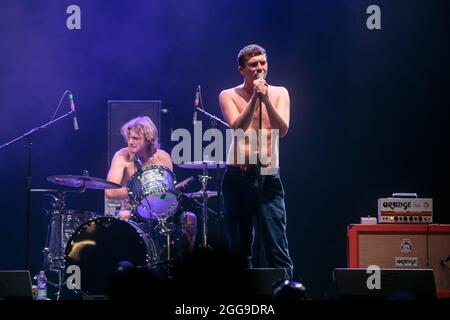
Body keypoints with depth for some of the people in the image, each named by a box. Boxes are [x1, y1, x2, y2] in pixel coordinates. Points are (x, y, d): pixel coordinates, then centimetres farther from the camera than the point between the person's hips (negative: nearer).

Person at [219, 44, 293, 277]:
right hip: (238, 177, 1)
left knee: (276, 247, -8)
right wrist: (254, 98, -20)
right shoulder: (229, 96, 5)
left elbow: (282, 130, -7)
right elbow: (237, 127, -12)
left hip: (268, 177, 0)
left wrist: (266, 99, -18)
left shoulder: (279, 93, 7)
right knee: (238, 246, 6)